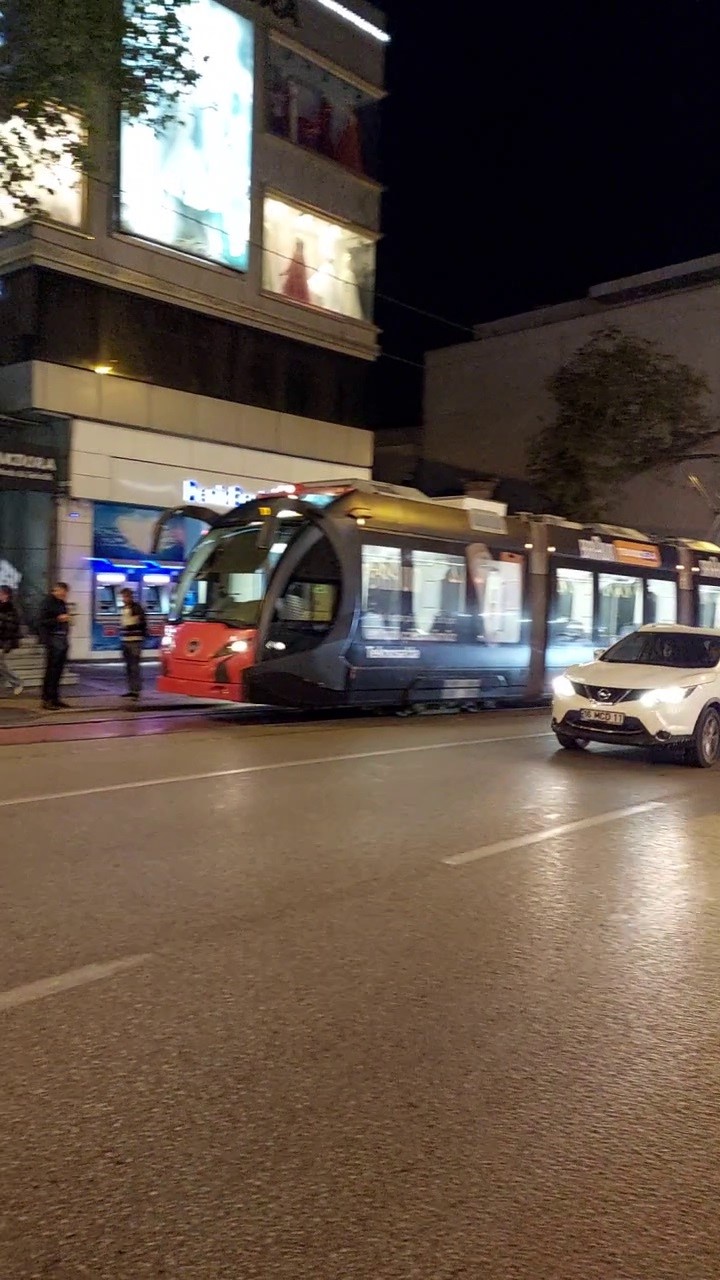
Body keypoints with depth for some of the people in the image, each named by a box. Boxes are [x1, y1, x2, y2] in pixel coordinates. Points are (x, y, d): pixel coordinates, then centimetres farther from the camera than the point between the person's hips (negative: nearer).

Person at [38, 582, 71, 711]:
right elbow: (42, 622, -12)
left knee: (59, 670, 9)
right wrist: (58, 619, -18)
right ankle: (47, 700, -5)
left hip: (63, 639, 8)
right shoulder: (48, 602, -6)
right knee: (51, 670, -8)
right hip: (53, 639, -8)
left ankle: (55, 698, 14)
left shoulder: (62, 603, 16)